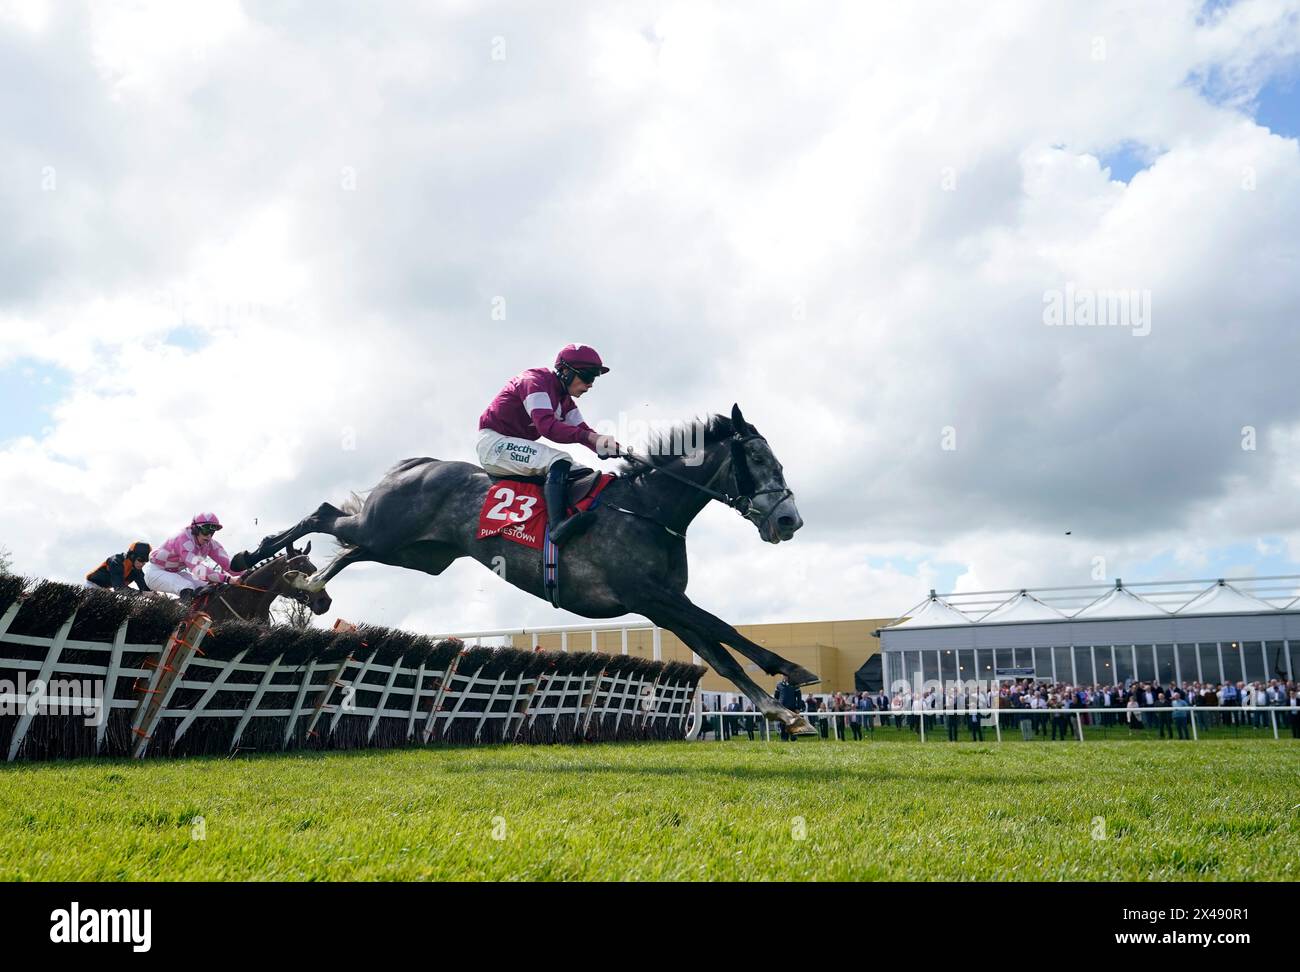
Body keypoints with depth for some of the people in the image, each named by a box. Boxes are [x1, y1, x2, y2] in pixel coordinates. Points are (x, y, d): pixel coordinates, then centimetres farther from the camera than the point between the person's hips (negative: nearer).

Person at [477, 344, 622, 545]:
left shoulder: (564, 398, 13)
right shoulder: (536, 380, -16)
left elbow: (581, 429, 4)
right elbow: (547, 426, -31)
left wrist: (609, 446, -15)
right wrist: (592, 437, -39)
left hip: (517, 448, 10)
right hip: (494, 442, -10)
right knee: (559, 461, -30)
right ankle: (558, 526, -46)